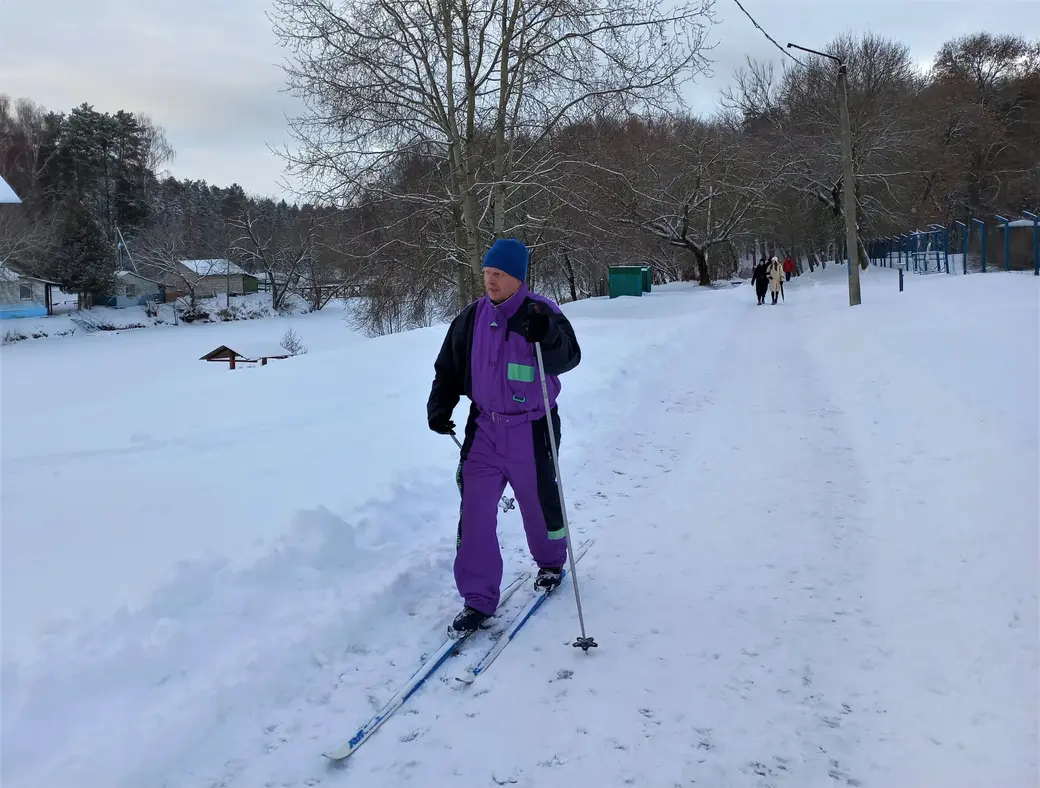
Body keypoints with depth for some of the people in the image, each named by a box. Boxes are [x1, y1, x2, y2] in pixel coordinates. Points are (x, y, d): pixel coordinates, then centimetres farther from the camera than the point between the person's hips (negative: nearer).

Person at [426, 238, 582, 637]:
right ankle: (478, 599, 9)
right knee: (474, 510, -1)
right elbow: (449, 367, 10)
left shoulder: (543, 313, -11)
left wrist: (546, 333, -41)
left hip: (531, 430, -3)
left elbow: (568, 358, -23)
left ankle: (551, 562, 45)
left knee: (539, 501, 14)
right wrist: (439, 407, 0)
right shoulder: (472, 317, 2)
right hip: (485, 427, 4)